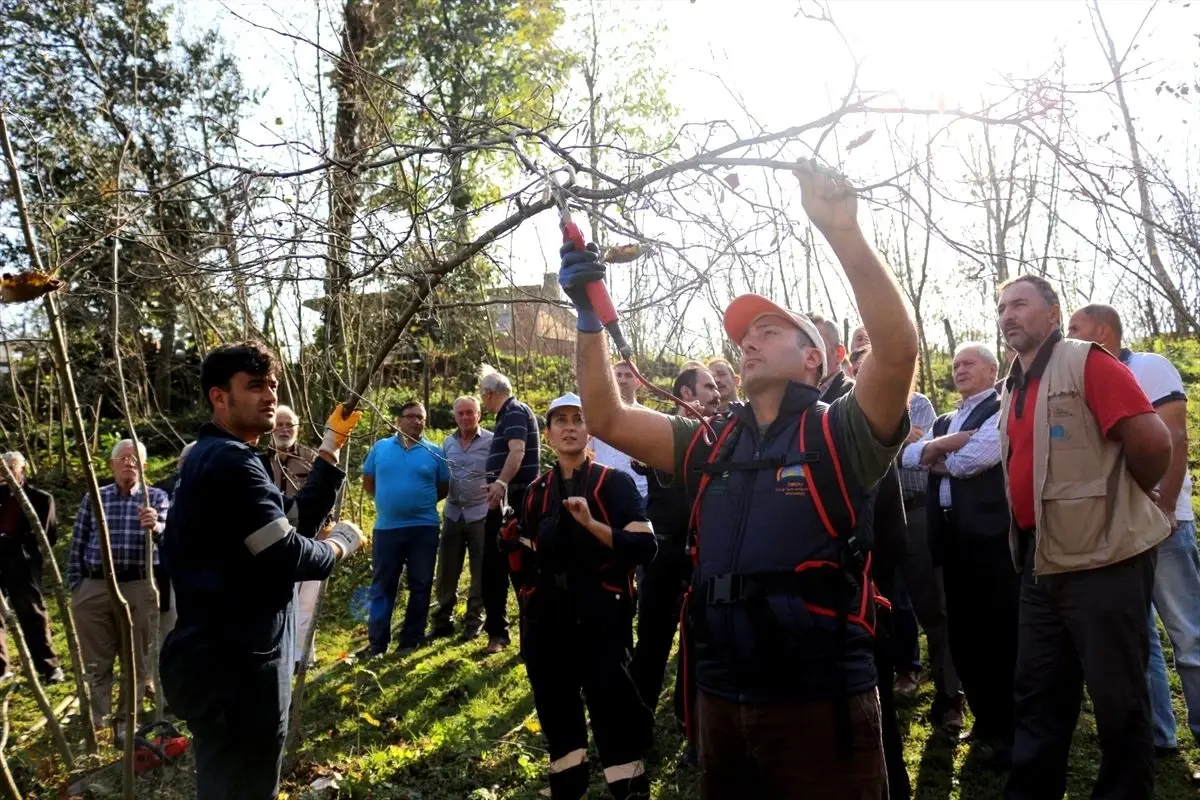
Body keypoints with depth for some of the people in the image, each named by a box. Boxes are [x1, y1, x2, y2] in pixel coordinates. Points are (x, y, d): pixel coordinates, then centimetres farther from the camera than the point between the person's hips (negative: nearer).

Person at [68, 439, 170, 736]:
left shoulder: (157, 497, 4)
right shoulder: (93, 498, 10)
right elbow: (77, 546, 11)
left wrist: (155, 527, -37)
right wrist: (75, 586, 4)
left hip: (140, 589, -1)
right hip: (94, 587, 2)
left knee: (137, 661, 7)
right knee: (95, 661, 9)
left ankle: (127, 720, 19)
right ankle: (94, 719, 20)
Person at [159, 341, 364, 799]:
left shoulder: (212, 457, 16)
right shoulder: (230, 462, -19)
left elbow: (298, 521, 12)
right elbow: (287, 555, -23)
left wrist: (331, 448, 6)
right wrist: (343, 544, -3)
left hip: (222, 658, 11)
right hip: (236, 666, -11)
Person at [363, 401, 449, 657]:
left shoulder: (433, 452, 2)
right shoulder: (381, 448, 5)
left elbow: (444, 488, 9)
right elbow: (368, 482, 14)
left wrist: (422, 501, 0)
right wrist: (386, 500, 6)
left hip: (423, 528, 0)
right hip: (386, 528, 1)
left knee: (420, 586, 7)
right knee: (382, 587, 5)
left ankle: (410, 640, 19)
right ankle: (377, 645, 14)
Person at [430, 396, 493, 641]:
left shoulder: (492, 441, -4)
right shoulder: (448, 443, 11)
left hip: (481, 514, -4)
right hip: (453, 513, 4)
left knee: (480, 572, 5)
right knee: (446, 571, 8)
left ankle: (474, 620, 17)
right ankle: (443, 620, 21)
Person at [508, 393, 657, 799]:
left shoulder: (615, 483, -3)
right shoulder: (536, 492, 12)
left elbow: (645, 546, -14)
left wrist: (591, 523, -24)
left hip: (602, 621, -5)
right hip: (548, 625, 5)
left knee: (614, 715, -3)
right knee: (556, 716, 13)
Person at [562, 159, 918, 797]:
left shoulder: (839, 436, -3)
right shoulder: (711, 447, 12)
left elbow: (899, 348, -19)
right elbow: (606, 419, 9)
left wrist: (842, 230, -25)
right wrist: (591, 315, 1)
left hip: (819, 704, -5)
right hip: (721, 700, 5)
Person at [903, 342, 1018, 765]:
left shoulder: (1003, 411, -3)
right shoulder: (944, 421, 21)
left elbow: (973, 459, -15)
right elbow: (908, 455, 7)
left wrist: (936, 459, 2)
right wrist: (942, 444, -10)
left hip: (991, 535, -7)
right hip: (951, 535, 8)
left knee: (1001, 633, -1)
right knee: (963, 632, 13)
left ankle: (1014, 730, 11)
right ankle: (987, 720, 27)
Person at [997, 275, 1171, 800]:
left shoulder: (1085, 362, -11)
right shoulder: (1013, 389, 13)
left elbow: (1153, 442, -18)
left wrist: (1120, 502, -2)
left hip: (1102, 556, -8)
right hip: (1042, 560, 8)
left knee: (1118, 702, 4)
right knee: (1037, 696, 15)